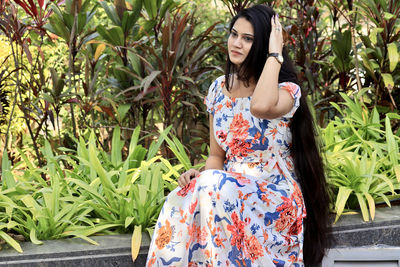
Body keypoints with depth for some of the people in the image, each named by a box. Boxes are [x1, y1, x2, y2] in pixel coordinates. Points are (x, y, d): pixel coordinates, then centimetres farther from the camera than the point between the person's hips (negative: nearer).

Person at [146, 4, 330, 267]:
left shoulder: (286, 91, -9)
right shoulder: (219, 89, 9)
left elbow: (261, 106, -36)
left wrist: (275, 54, -21)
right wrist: (200, 175, -8)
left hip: (275, 196, -5)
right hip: (230, 189, 5)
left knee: (213, 190, -34)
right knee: (180, 203, -27)